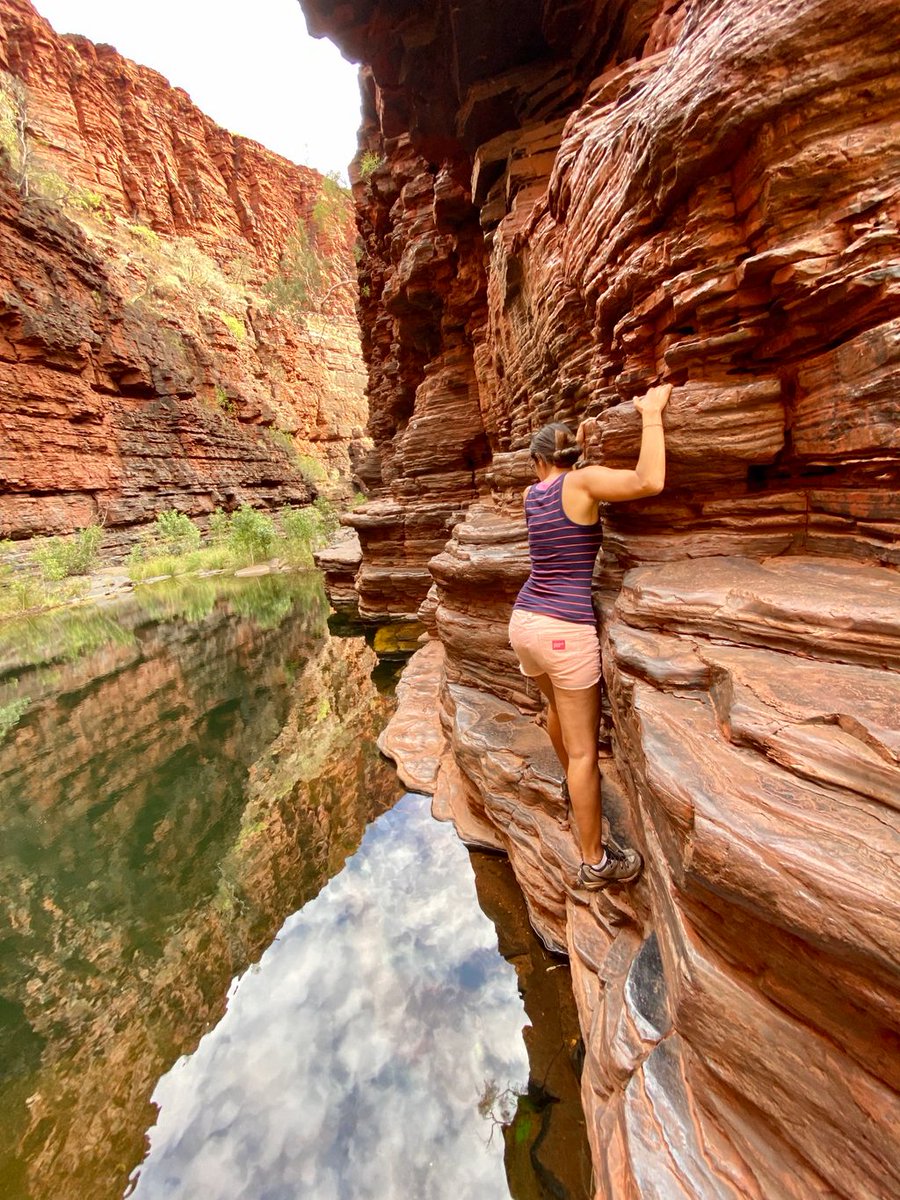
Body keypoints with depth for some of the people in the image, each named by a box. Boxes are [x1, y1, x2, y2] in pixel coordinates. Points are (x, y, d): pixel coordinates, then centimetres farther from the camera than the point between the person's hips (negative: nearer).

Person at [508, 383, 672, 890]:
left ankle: (573, 780, 58)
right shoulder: (582, 481, -8)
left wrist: (580, 445, 31)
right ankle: (596, 863, 20)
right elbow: (650, 482, -24)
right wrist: (652, 413, -11)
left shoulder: (533, 493, 11)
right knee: (584, 748, 5)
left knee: (559, 706, 32)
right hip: (566, 630, -7)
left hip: (524, 622, 7)